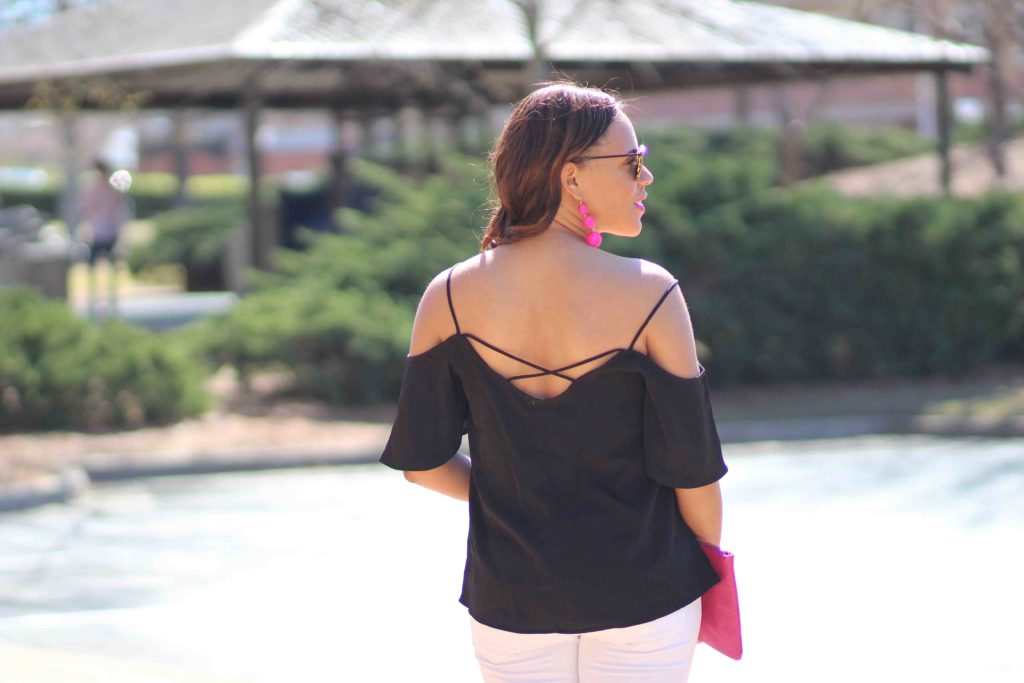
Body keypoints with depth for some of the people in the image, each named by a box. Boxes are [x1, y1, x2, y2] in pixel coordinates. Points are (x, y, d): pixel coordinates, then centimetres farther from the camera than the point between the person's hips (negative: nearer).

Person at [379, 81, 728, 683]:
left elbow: (422, 462, -3)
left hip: (511, 604, 2)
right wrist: (713, 567, 7)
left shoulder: (450, 299, -8)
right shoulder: (651, 296, -16)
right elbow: (692, 467, -11)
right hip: (645, 597, -2)